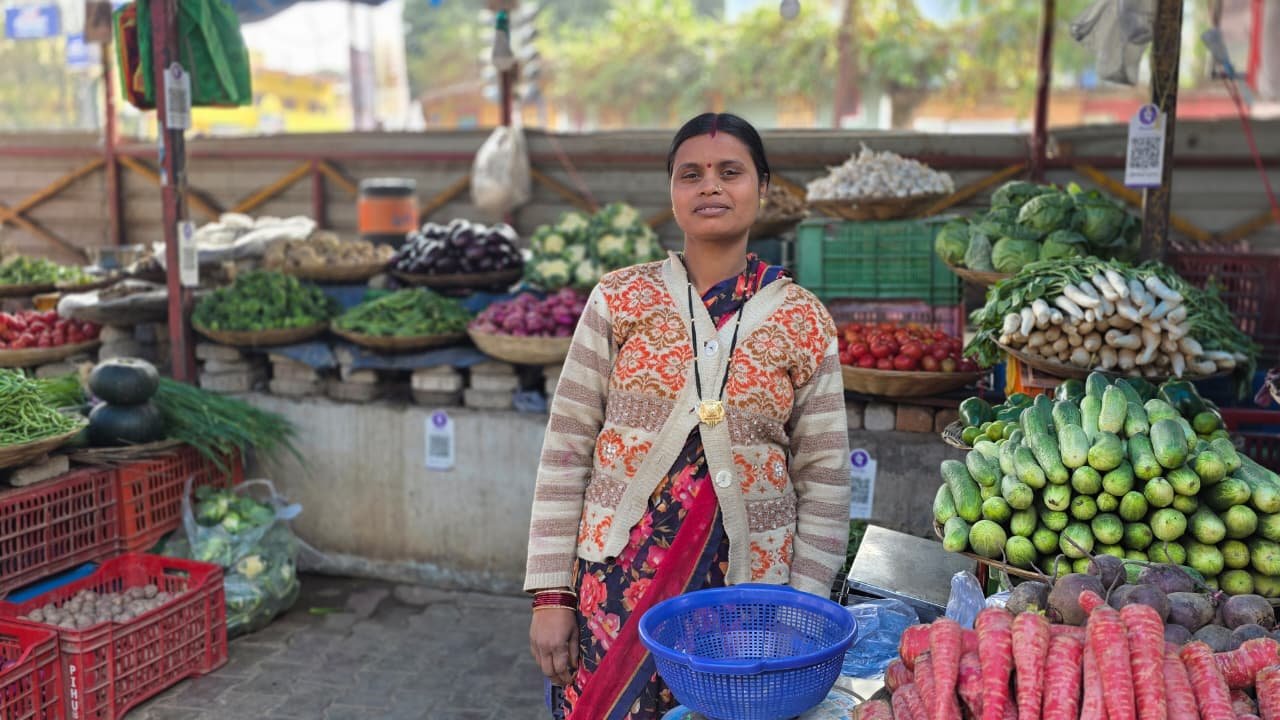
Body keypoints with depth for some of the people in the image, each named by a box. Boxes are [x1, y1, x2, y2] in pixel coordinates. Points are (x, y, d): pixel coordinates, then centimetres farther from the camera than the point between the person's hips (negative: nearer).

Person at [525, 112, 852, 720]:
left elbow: (824, 482, 2)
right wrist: (551, 593, -4)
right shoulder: (620, 299, -1)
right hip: (620, 578, 0)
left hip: (748, 586, 1)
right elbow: (566, 453, -1)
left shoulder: (804, 321, 0)